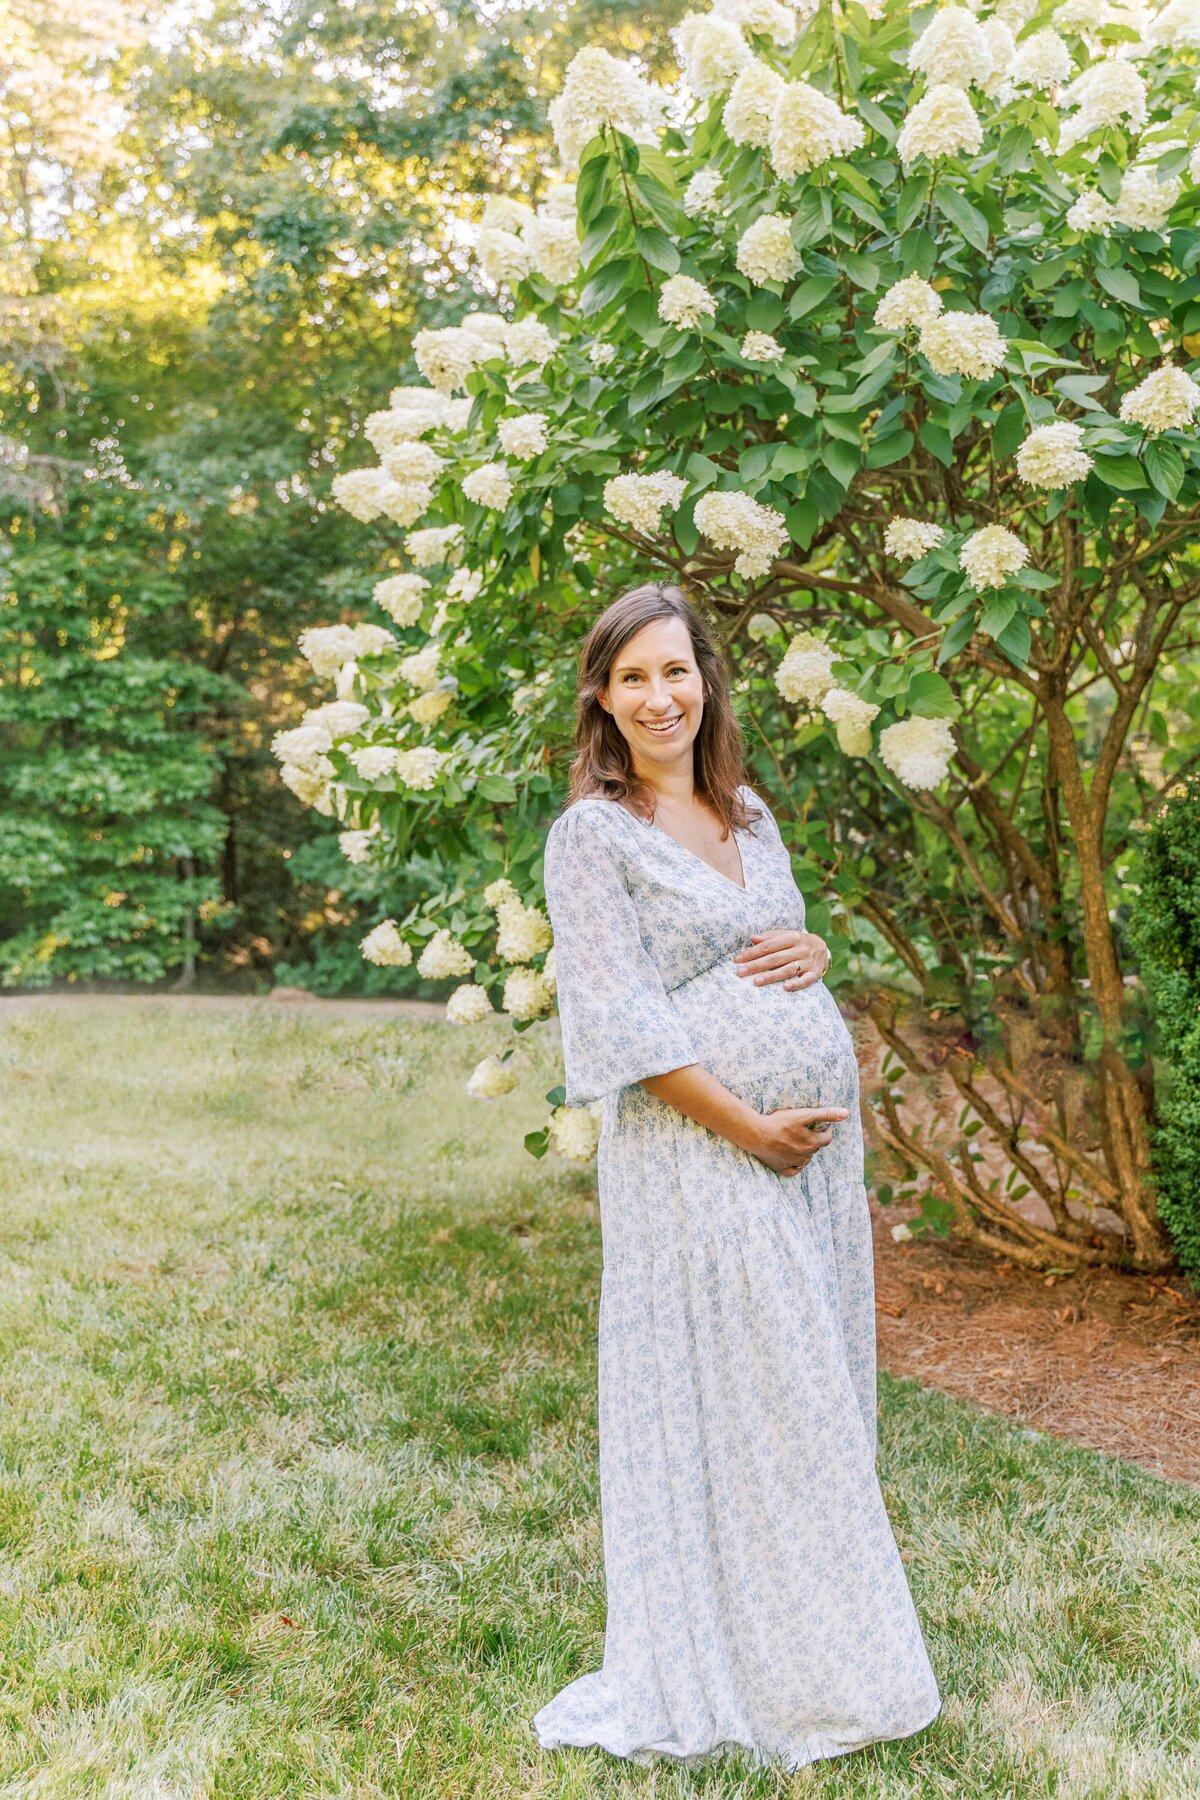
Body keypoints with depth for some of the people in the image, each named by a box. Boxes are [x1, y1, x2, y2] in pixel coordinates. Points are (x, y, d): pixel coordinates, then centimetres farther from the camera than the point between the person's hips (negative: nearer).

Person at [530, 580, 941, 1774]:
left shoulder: (749, 815, 13)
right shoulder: (593, 833, -7)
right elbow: (622, 1020, -14)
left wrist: (811, 954, -3)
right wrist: (749, 1125, -15)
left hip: (817, 1139, 7)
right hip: (697, 1151, -7)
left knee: (816, 1391, 12)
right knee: (731, 1399, 0)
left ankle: (820, 1641, 27)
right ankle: (742, 1676, 16)